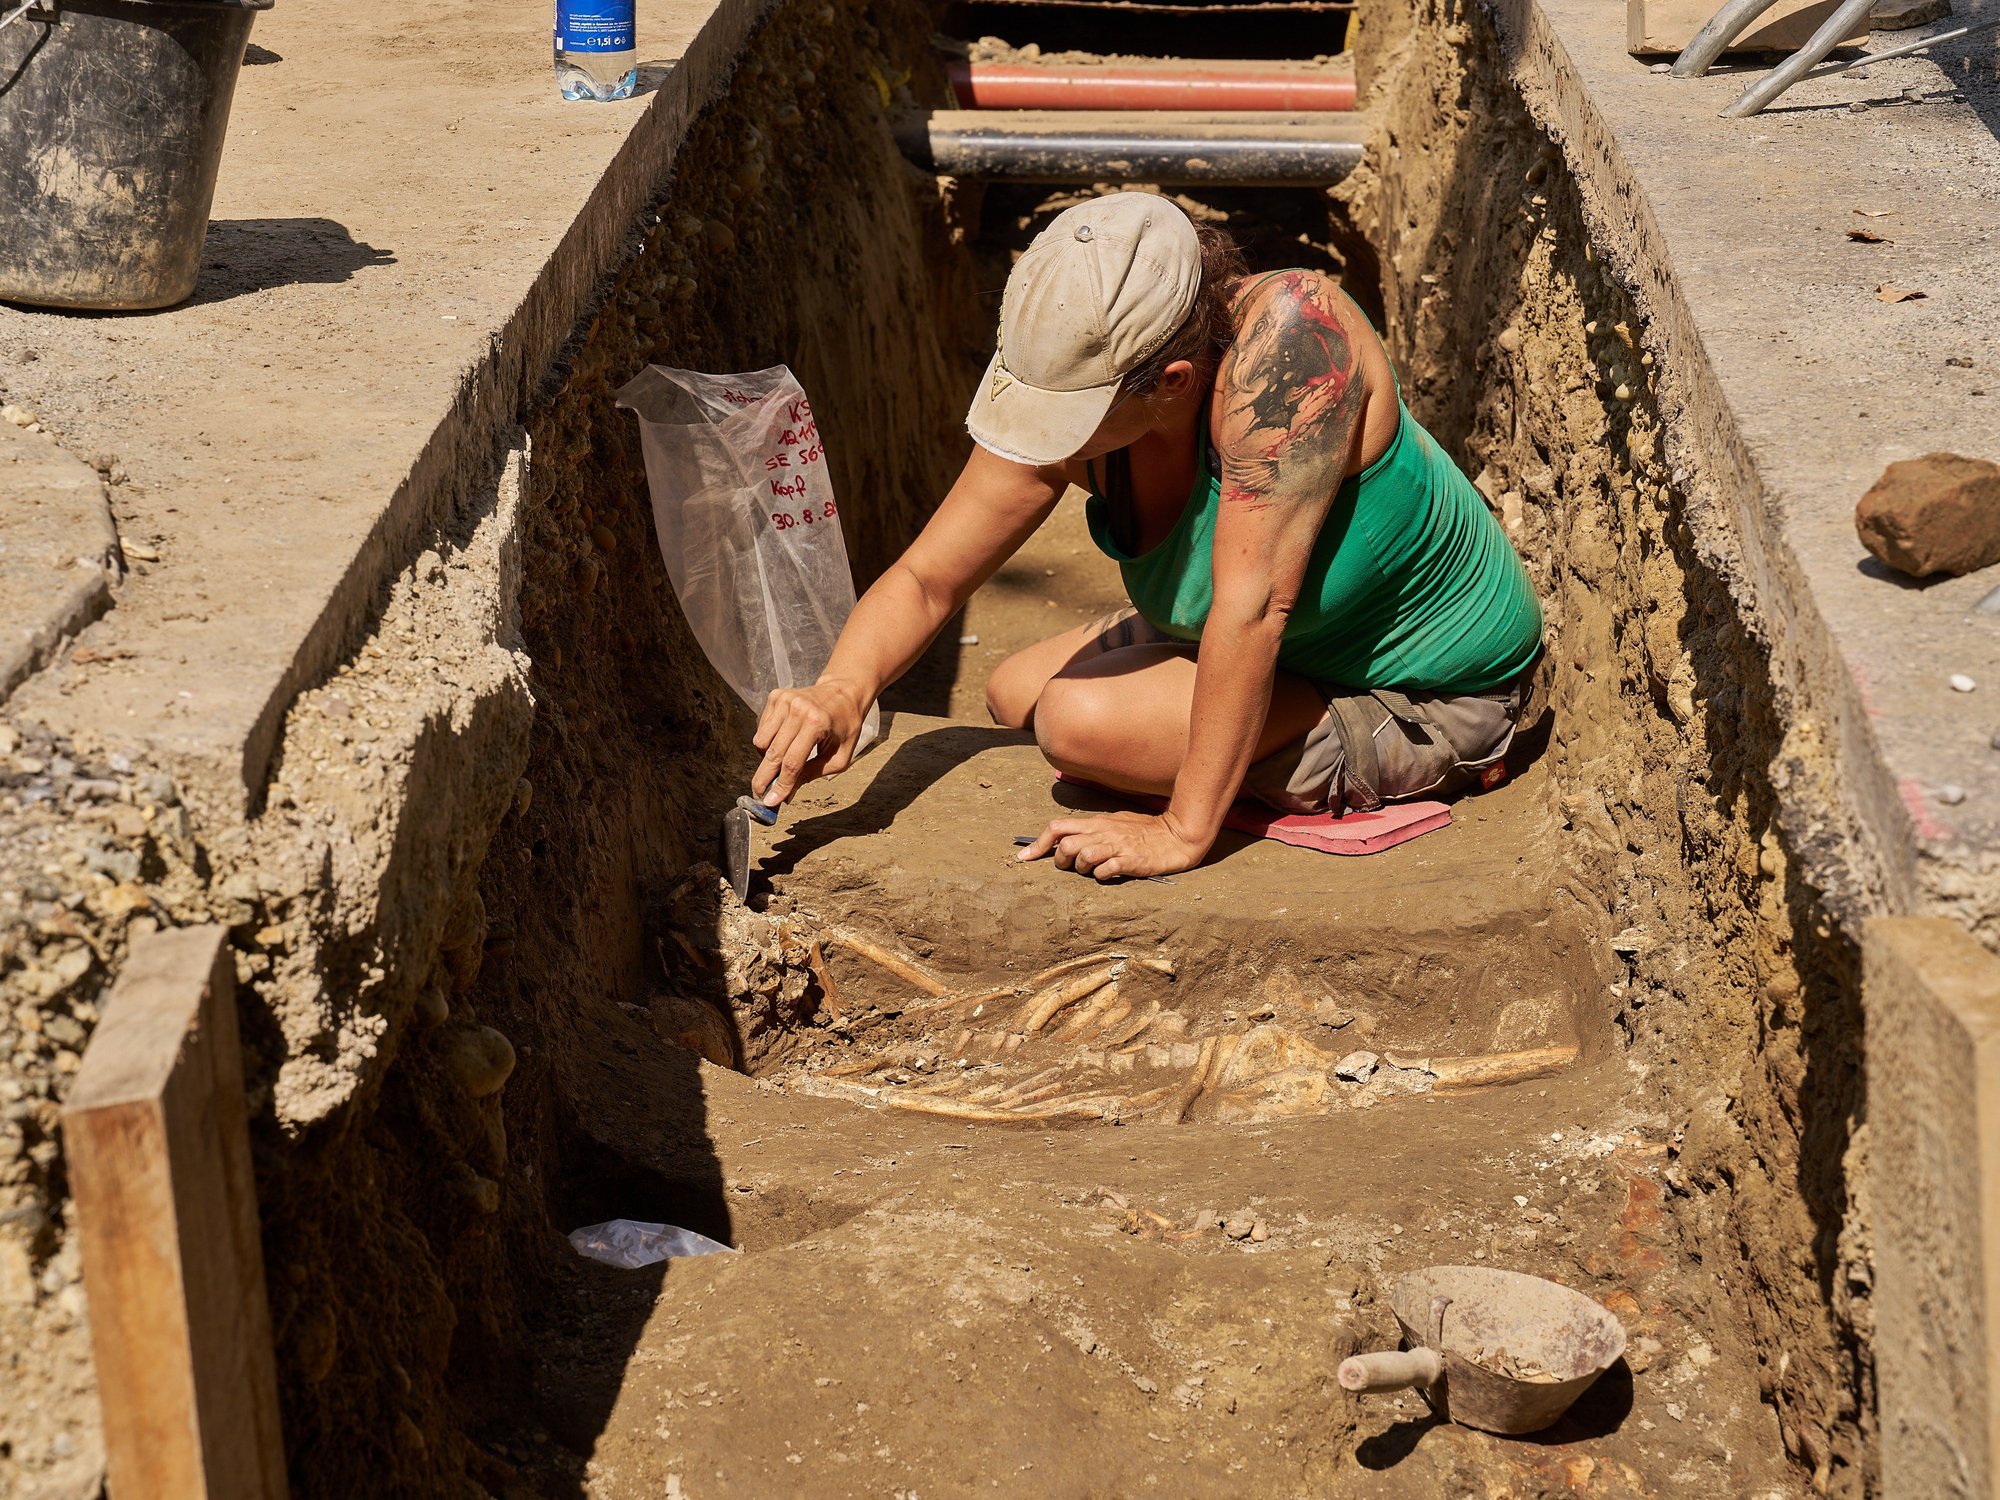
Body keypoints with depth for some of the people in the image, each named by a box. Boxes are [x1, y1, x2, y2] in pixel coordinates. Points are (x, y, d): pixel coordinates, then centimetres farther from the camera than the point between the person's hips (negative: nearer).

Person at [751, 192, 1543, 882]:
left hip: (1431, 704, -7)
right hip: (1298, 644, 8)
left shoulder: (1288, 331, -38)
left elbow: (1250, 607, -38)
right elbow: (927, 578, -11)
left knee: (1082, 717, -22)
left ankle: (1435, 768, -6)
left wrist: (1183, 833, -34)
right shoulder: (1072, 389, -18)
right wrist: (845, 688, -31)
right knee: (1015, 691, 14)